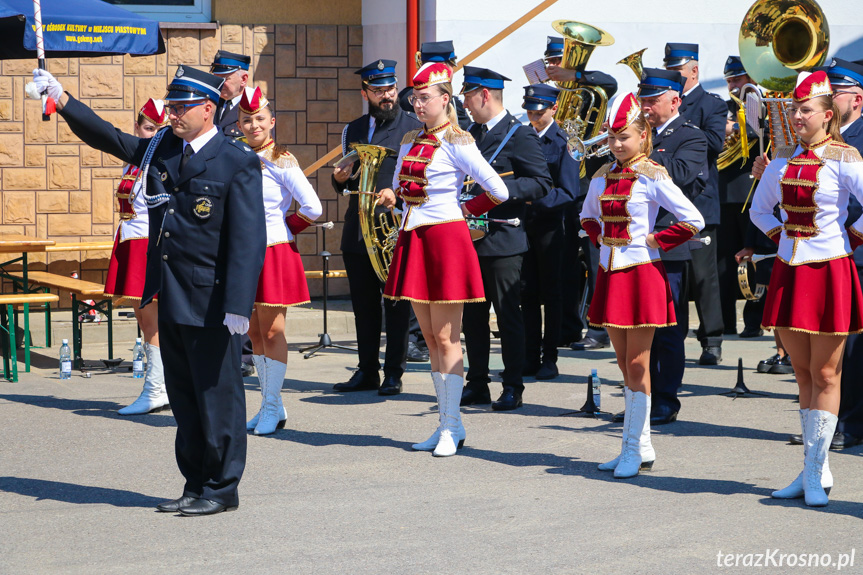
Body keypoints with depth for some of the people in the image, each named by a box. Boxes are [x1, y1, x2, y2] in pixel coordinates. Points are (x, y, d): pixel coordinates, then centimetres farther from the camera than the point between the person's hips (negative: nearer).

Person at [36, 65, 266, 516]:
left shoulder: (238, 162, -10)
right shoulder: (162, 149, 10)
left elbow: (248, 240, -15)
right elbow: (110, 139, 22)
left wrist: (238, 306, -21)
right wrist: (61, 99, 14)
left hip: (211, 302, -7)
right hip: (170, 299, 7)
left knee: (217, 394, 0)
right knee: (183, 395, 12)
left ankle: (222, 489, 10)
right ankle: (196, 485, 21)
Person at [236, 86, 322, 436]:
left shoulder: (280, 162, -10)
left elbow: (312, 208, -15)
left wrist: (285, 228, -3)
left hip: (274, 253, -6)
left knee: (272, 333, -2)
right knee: (254, 334, 10)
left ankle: (272, 407, 5)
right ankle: (270, 405, 19)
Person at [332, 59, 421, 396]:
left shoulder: (415, 128, 1)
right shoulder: (352, 131, 16)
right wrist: (340, 179, 0)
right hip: (357, 231, 5)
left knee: (396, 305, -1)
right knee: (363, 305, 9)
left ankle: (393, 373, 6)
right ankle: (367, 371, 17)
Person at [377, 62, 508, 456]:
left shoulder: (456, 142, -9)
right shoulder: (410, 141, 13)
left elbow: (499, 191, -11)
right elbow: (399, 185, 27)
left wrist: (467, 210, 1)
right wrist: (392, 195, 8)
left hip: (444, 239, -8)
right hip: (412, 240, 8)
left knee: (446, 338, -4)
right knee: (430, 339, 10)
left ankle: (451, 428, 1)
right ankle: (448, 423, 17)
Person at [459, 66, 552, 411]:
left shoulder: (519, 135, -8)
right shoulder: (471, 133, 15)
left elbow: (542, 183, -13)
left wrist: (501, 187, -23)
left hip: (502, 240, -8)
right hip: (471, 238, 8)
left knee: (508, 314, -3)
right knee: (472, 314, 10)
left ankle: (513, 387, 3)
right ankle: (477, 384, 18)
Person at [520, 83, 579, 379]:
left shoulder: (563, 143, -7)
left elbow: (569, 193, -13)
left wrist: (537, 198, -24)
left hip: (550, 226, -5)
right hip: (523, 224, 5)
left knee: (551, 294, 2)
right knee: (528, 294, 7)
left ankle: (549, 359, 8)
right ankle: (530, 357, 13)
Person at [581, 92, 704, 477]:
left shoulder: (652, 177, -10)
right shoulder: (602, 177, 8)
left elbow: (693, 221, -13)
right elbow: (588, 217, 27)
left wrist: (656, 241, -11)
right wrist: (601, 240, 10)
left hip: (641, 273, -7)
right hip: (611, 273, 7)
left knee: (637, 364, -3)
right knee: (626, 365, 11)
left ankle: (634, 450, 3)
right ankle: (641, 447, 19)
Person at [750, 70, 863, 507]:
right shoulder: (783, 162, 8)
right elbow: (759, 210, 23)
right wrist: (781, 235, 10)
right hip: (789, 271, 6)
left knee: (825, 375, 0)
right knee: (803, 373, 10)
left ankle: (814, 472, 3)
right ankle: (816, 470, 18)